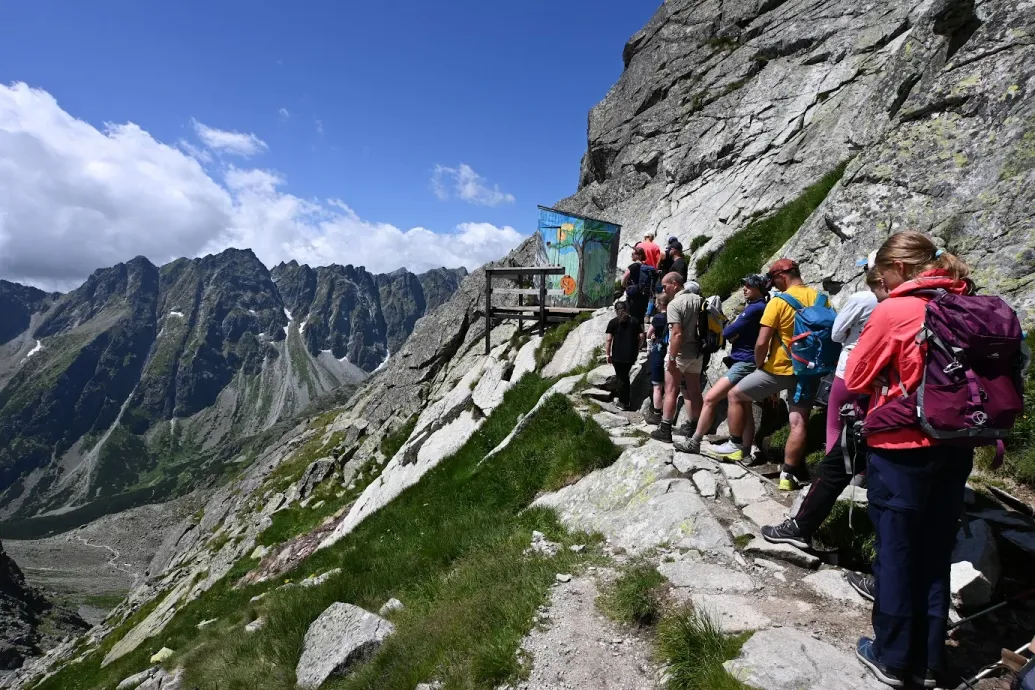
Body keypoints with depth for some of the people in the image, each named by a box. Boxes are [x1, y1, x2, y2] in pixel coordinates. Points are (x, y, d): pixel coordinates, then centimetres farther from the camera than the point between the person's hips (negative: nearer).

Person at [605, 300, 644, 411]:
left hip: (618, 355, -3)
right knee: (625, 376, 20)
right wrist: (637, 348, 16)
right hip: (631, 355, 3)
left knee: (621, 377, 8)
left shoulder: (613, 322, -4)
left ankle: (623, 402, 14)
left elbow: (609, 340, -9)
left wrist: (608, 354, -2)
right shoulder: (635, 321, 6)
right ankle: (625, 400, 24)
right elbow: (641, 337, 3)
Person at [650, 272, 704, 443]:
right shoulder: (699, 299, 6)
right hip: (697, 353, 7)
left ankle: (665, 430, 3)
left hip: (680, 353, -7)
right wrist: (701, 346, 19)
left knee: (671, 391, 1)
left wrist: (672, 358, -19)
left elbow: (677, 334, -23)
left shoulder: (674, 304, -16)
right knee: (694, 391, 13)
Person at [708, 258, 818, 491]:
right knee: (798, 422, 2)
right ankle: (789, 474, 4)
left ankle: (736, 446, 19)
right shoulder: (820, 299, 3)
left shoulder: (778, 302, -14)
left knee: (736, 395, 13)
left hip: (780, 369, -5)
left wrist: (759, 366, 0)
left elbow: (761, 343, -17)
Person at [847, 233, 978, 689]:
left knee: (896, 552, 8)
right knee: (935, 554, 16)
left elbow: (854, 379, -9)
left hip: (903, 450, -6)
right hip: (955, 448, 6)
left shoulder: (894, 310, -15)